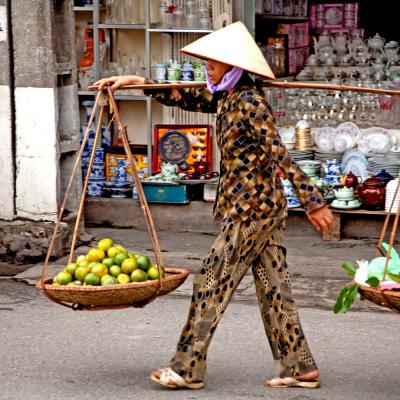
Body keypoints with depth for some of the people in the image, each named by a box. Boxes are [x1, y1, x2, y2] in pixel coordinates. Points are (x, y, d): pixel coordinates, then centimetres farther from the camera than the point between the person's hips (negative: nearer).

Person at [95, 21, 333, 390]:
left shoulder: (250, 102, -17)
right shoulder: (225, 97, 11)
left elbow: (281, 155, -21)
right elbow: (186, 98, 24)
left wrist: (313, 201, -22)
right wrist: (136, 82, 20)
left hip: (251, 207, -9)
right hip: (260, 206, 9)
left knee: (212, 283, -4)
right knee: (273, 287, 10)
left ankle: (188, 369, 3)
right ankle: (300, 368, 13)